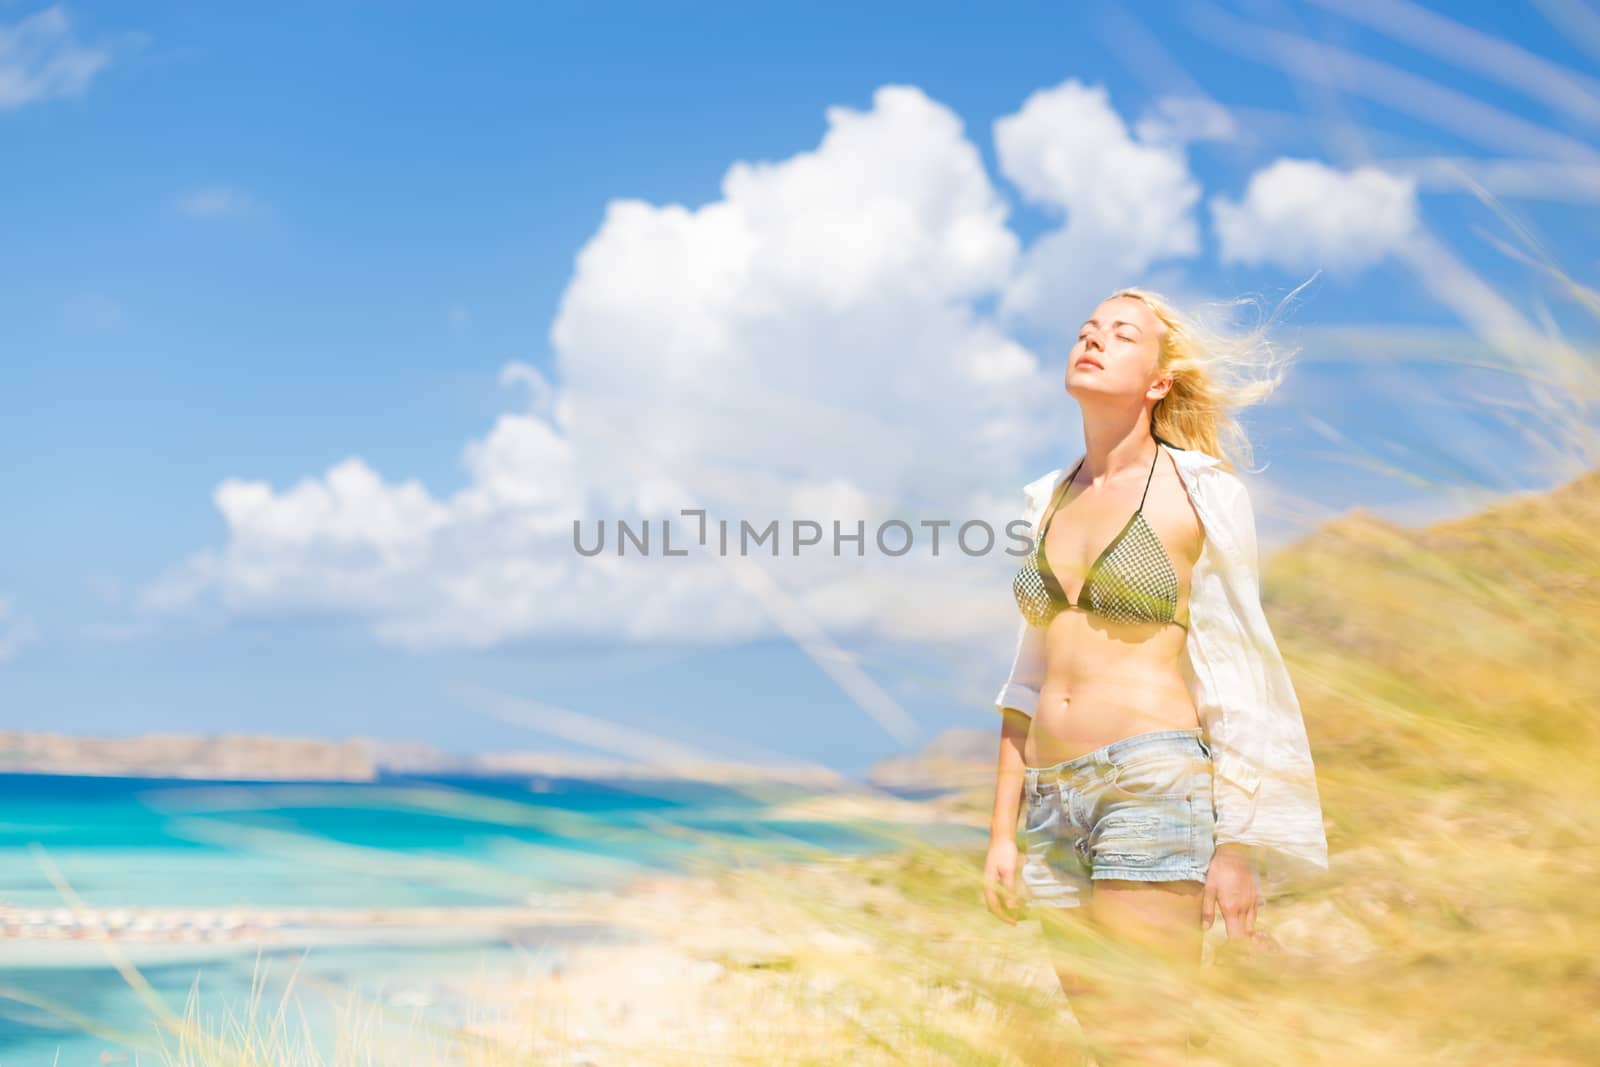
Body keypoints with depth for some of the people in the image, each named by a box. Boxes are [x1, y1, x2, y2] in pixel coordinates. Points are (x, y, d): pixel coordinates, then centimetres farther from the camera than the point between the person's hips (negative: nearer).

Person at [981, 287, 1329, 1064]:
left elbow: (1235, 675, -5)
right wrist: (1003, 830, 12)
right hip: (1054, 801, 6)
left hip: (1157, 786, -6)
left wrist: (1238, 847, -9)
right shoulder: (1051, 499, 14)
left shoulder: (1203, 492, -2)